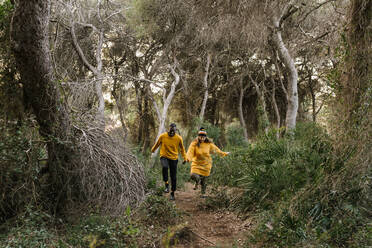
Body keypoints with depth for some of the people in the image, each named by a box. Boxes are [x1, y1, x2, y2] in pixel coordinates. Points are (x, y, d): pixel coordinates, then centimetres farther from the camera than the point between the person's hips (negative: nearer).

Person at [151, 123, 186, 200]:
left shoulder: (179, 138, -7)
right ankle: (166, 184, -18)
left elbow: (182, 148, 9)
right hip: (164, 157, -1)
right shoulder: (162, 136, -9)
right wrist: (153, 150, 26)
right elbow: (157, 144, 11)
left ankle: (172, 193, 19)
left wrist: (184, 158, 6)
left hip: (174, 158, 1)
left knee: (173, 177, 2)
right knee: (165, 167, -34)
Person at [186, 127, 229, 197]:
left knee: (204, 180, 7)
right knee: (193, 175, -21)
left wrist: (224, 153, 20)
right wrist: (188, 158, -43)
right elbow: (190, 151, -23)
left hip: (206, 164, 2)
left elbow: (216, 149, 12)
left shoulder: (209, 144, -2)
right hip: (197, 163, -1)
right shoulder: (194, 144, -11)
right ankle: (197, 182, 18)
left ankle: (203, 193, 32)